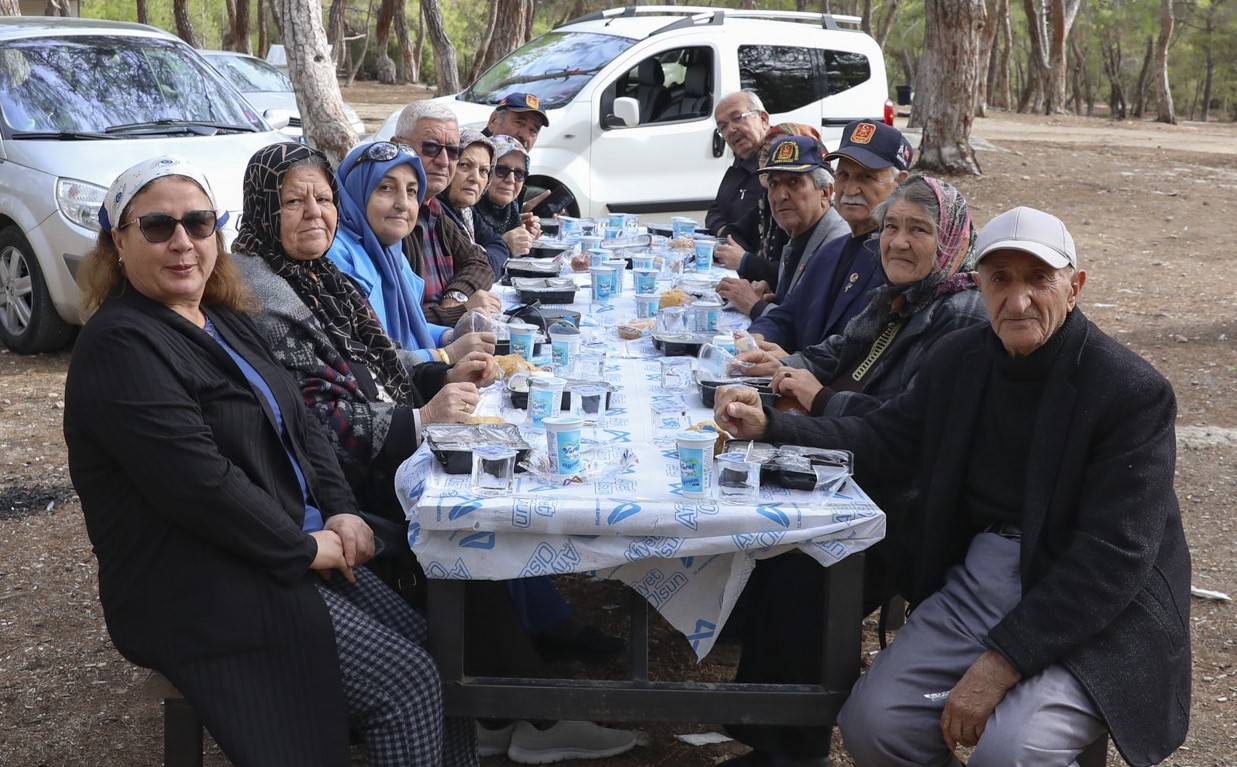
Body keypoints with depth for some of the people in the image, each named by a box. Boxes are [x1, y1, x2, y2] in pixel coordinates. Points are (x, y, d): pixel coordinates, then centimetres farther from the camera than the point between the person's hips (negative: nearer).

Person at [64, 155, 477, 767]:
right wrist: (303, 546, -16)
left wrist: (340, 511, -1)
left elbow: (298, 425, 15)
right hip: (205, 594, -9)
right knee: (409, 684, -14)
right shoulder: (120, 346, -16)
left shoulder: (226, 322, 12)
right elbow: (197, 482, -24)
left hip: (300, 550, 9)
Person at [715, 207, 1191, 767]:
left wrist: (1002, 662, -24)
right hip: (980, 577, 5)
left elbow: (1115, 557, -20)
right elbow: (882, 443, 11)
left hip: (1095, 612, -5)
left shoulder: (1134, 392, -15)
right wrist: (768, 426, -6)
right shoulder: (958, 359, 4)